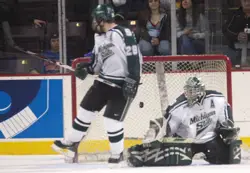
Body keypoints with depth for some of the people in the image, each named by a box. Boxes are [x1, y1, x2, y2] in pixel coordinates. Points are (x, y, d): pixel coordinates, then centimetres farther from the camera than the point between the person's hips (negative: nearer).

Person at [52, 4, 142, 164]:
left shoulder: (124, 34, -19)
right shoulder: (99, 37, 11)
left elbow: (135, 58, -22)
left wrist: (132, 80, -25)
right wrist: (86, 68, 2)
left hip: (121, 84, -9)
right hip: (103, 80, 9)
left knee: (112, 118, -10)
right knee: (86, 109, 12)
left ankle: (118, 153, 8)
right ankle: (72, 142, 27)